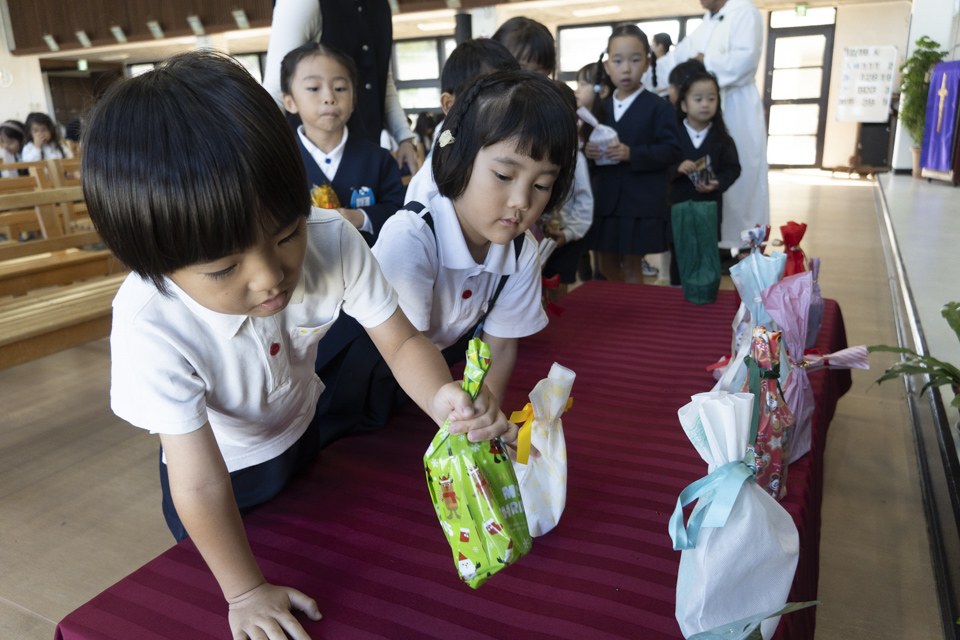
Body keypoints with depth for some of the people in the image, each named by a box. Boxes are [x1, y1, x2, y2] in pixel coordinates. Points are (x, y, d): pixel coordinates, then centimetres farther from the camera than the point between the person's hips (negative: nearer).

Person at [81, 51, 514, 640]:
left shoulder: (332, 242, -32)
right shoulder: (152, 326, -40)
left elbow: (402, 340, -24)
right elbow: (201, 484, -32)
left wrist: (444, 399, -45)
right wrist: (245, 592, -24)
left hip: (310, 424, 3)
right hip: (228, 470, -2)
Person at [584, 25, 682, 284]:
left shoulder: (658, 107, -4)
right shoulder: (601, 107, 11)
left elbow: (672, 149, -11)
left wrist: (632, 153, -23)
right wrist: (588, 151, -8)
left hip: (641, 205, -5)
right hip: (605, 201, 5)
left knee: (631, 267, 2)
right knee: (607, 266, 12)